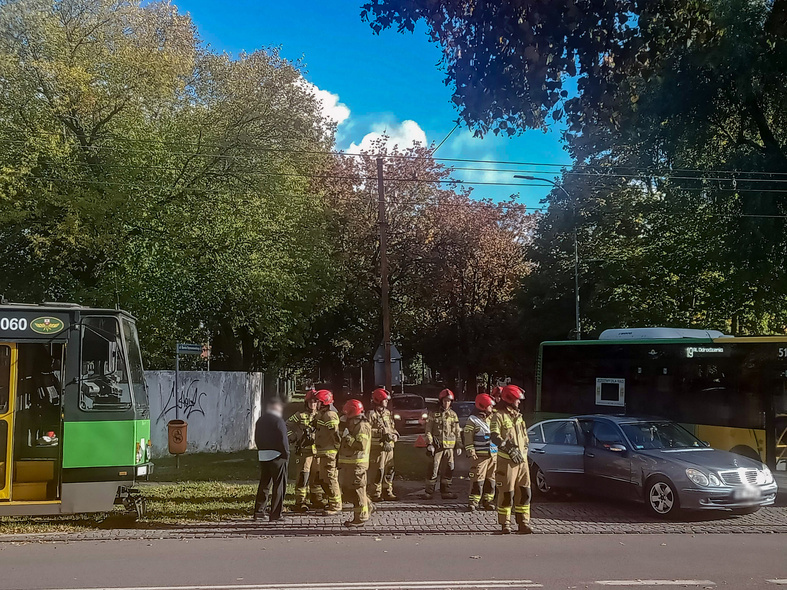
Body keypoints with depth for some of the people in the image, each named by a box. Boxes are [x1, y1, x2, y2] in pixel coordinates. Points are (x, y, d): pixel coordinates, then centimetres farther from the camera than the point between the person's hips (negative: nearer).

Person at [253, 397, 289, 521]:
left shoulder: (260, 420, 10)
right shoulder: (278, 420, -14)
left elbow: (256, 438, 13)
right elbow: (283, 440, -16)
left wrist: (261, 451, 16)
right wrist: (286, 454, -6)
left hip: (263, 456, 7)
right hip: (277, 456, -7)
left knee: (264, 484, 16)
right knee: (279, 485, 0)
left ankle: (259, 511, 15)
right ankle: (275, 514, -1)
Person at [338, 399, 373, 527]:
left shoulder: (362, 426, -14)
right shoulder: (352, 425, 18)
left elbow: (361, 445, -26)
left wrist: (348, 437, -21)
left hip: (357, 463, -10)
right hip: (348, 462, 10)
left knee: (357, 490, -6)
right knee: (346, 488, 15)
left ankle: (361, 518, -1)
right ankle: (366, 507, 27)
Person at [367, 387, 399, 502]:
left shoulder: (388, 413, 17)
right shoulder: (372, 414, -8)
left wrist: (394, 435, 6)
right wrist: (381, 434, -18)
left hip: (389, 446, 8)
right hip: (377, 446, -8)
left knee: (389, 470, 11)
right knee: (378, 471, -7)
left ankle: (388, 492, 21)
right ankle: (376, 494, 0)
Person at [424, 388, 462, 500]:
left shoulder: (453, 415, 13)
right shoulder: (433, 414, 1)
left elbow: (458, 432, 16)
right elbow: (428, 430, -2)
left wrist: (459, 446, 11)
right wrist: (429, 444, -11)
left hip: (449, 446, 4)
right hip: (436, 446, -4)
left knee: (448, 470, 6)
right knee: (433, 470, -5)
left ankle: (445, 491, 16)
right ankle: (429, 492, 2)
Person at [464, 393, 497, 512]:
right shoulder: (472, 420, -4)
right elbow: (468, 439, -6)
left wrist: (498, 452, 19)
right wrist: (471, 453, -14)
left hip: (493, 454, 6)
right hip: (480, 456, -6)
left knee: (491, 479, 9)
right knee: (478, 479, -9)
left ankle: (487, 501, 18)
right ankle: (473, 502, -4)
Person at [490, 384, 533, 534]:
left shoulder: (518, 416, 19)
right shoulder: (499, 416, -6)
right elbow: (495, 437, -17)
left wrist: (524, 450, 13)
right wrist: (510, 449, -24)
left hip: (522, 460, 7)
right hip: (506, 460, -7)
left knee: (524, 493, 7)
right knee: (507, 494, -4)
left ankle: (523, 523, 15)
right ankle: (505, 525, 5)